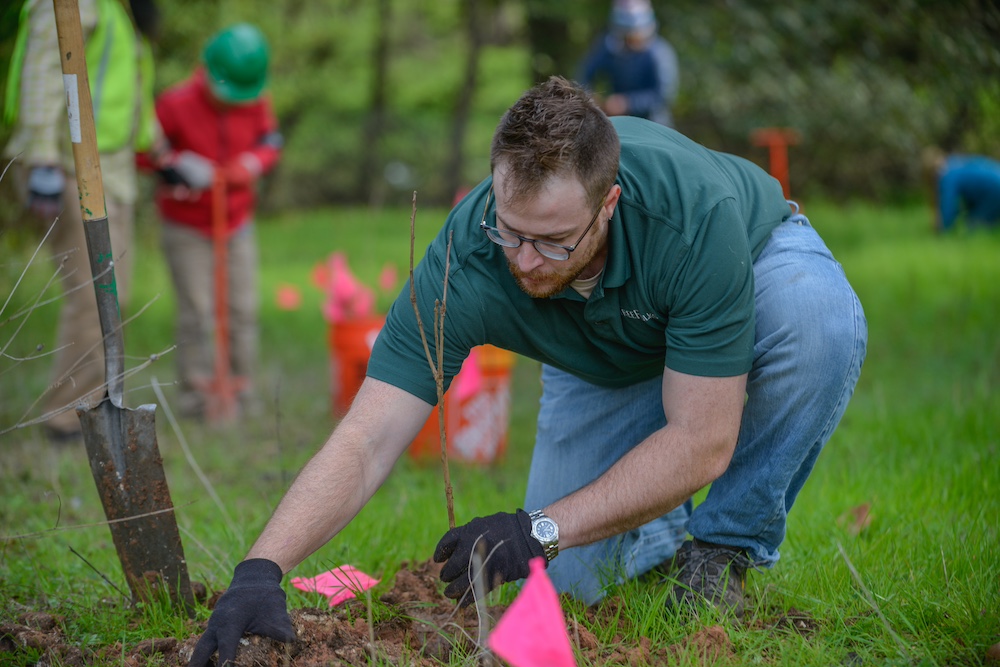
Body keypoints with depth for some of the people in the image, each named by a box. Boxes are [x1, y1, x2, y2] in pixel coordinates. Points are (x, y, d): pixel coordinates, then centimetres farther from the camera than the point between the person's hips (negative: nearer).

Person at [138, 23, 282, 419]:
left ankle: (242, 390, 14)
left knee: (242, 310, 5)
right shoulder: (177, 104, -16)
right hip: (186, 226, -4)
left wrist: (252, 164, -14)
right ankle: (195, 392, 2)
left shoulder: (256, 104, -5)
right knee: (196, 311, -6)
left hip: (237, 223, 4)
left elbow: (270, 141, 8)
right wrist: (177, 166, -25)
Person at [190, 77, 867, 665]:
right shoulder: (467, 260, -37)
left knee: (821, 320, -38)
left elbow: (701, 442, -37)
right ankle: (671, 523, 22)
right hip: (606, 363, 2)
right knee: (572, 578, -13)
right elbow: (366, 439, -38)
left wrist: (539, 529, -40)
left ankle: (724, 546, -14)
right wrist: (260, 570, -52)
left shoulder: (696, 212, -44)